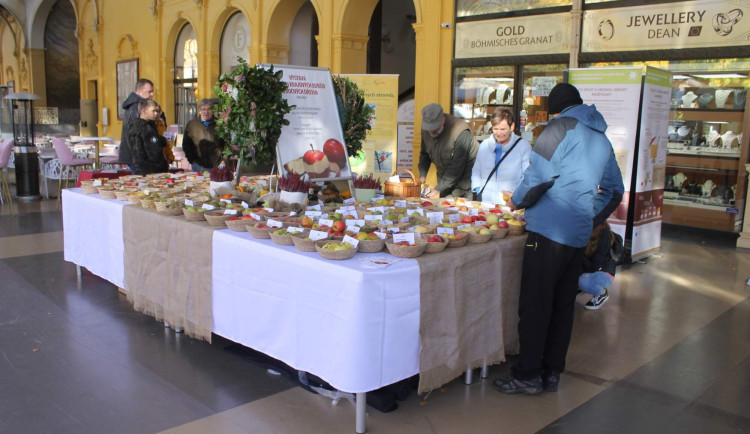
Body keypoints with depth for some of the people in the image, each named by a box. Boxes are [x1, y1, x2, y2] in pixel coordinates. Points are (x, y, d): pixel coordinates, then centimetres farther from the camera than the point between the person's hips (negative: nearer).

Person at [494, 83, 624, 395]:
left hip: (549, 229, -8)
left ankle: (528, 375, 3)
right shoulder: (602, 139, 19)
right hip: (579, 234, 8)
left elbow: (539, 175, -14)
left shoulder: (561, 127, -5)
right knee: (563, 304, 13)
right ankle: (552, 372, 21)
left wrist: (517, 200, 2)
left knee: (535, 304, -2)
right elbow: (615, 190, 24)